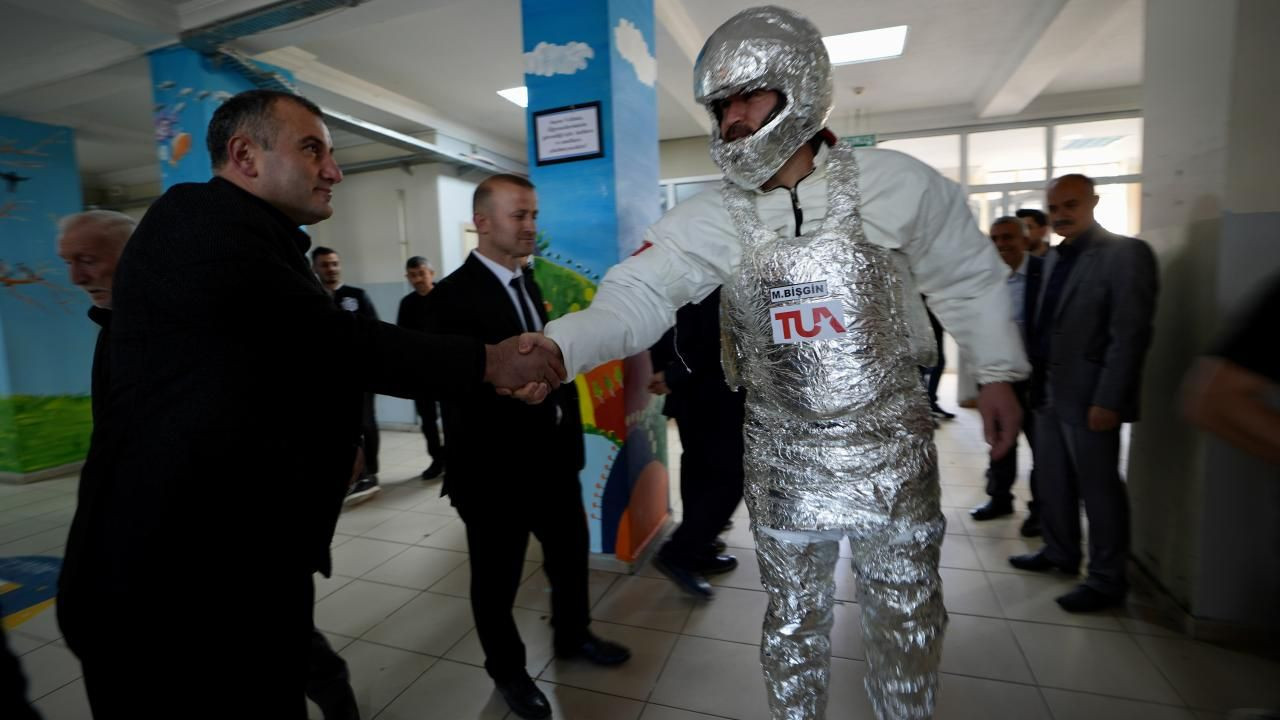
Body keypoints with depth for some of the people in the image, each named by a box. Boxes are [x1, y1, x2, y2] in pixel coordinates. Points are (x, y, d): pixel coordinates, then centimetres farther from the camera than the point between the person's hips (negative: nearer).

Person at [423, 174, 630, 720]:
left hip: (552, 456, 7)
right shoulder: (451, 297, -13)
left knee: (571, 552, 23)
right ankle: (508, 670, 39)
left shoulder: (530, 286, 10)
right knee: (498, 578, 13)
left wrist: (570, 436, 9)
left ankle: (572, 635, 49)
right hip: (495, 467, -7)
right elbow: (454, 390, -20)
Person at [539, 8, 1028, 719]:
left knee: (906, 618, 18)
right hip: (782, 459, 1)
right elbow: (634, 297, -16)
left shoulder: (896, 183, -8)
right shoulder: (710, 219, -6)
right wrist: (554, 346, -33)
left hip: (892, 447, 0)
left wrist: (996, 375, 6)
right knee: (793, 618, 19)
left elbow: (970, 277, 5)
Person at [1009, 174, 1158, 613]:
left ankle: (1107, 580, 18)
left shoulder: (1126, 254, -9)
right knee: (1051, 483, 16)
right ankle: (1060, 553, 33)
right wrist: (1034, 381, 11)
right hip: (1048, 392, 7)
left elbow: (1130, 334, -16)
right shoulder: (1054, 258, 14)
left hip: (1088, 396, -7)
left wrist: (1108, 400, -20)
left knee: (1099, 488, 4)